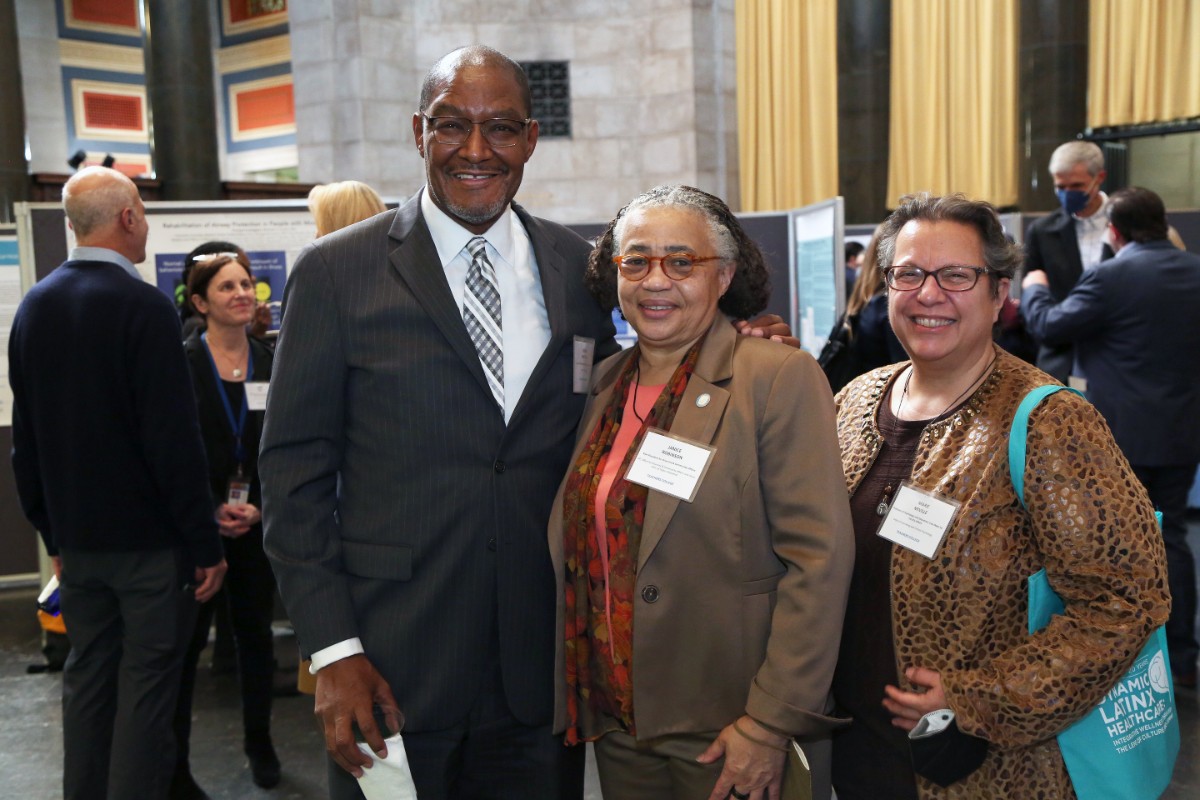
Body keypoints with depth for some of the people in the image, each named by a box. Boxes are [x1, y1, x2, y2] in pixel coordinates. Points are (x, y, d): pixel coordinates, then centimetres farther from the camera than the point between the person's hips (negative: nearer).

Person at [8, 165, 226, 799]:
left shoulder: (35, 305, 5)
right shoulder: (143, 306, -17)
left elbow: (26, 438, 11)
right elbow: (174, 440, -19)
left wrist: (53, 532, 19)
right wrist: (206, 545, -12)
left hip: (77, 539, 7)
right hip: (149, 539, -7)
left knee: (86, 677, 17)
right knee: (146, 686, 3)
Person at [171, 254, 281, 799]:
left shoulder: (270, 364, 4)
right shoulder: (180, 363, -5)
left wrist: (258, 509, -7)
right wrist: (209, 512, -12)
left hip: (257, 525, 3)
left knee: (256, 633, 13)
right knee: (186, 642, 1)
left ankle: (259, 740, 31)